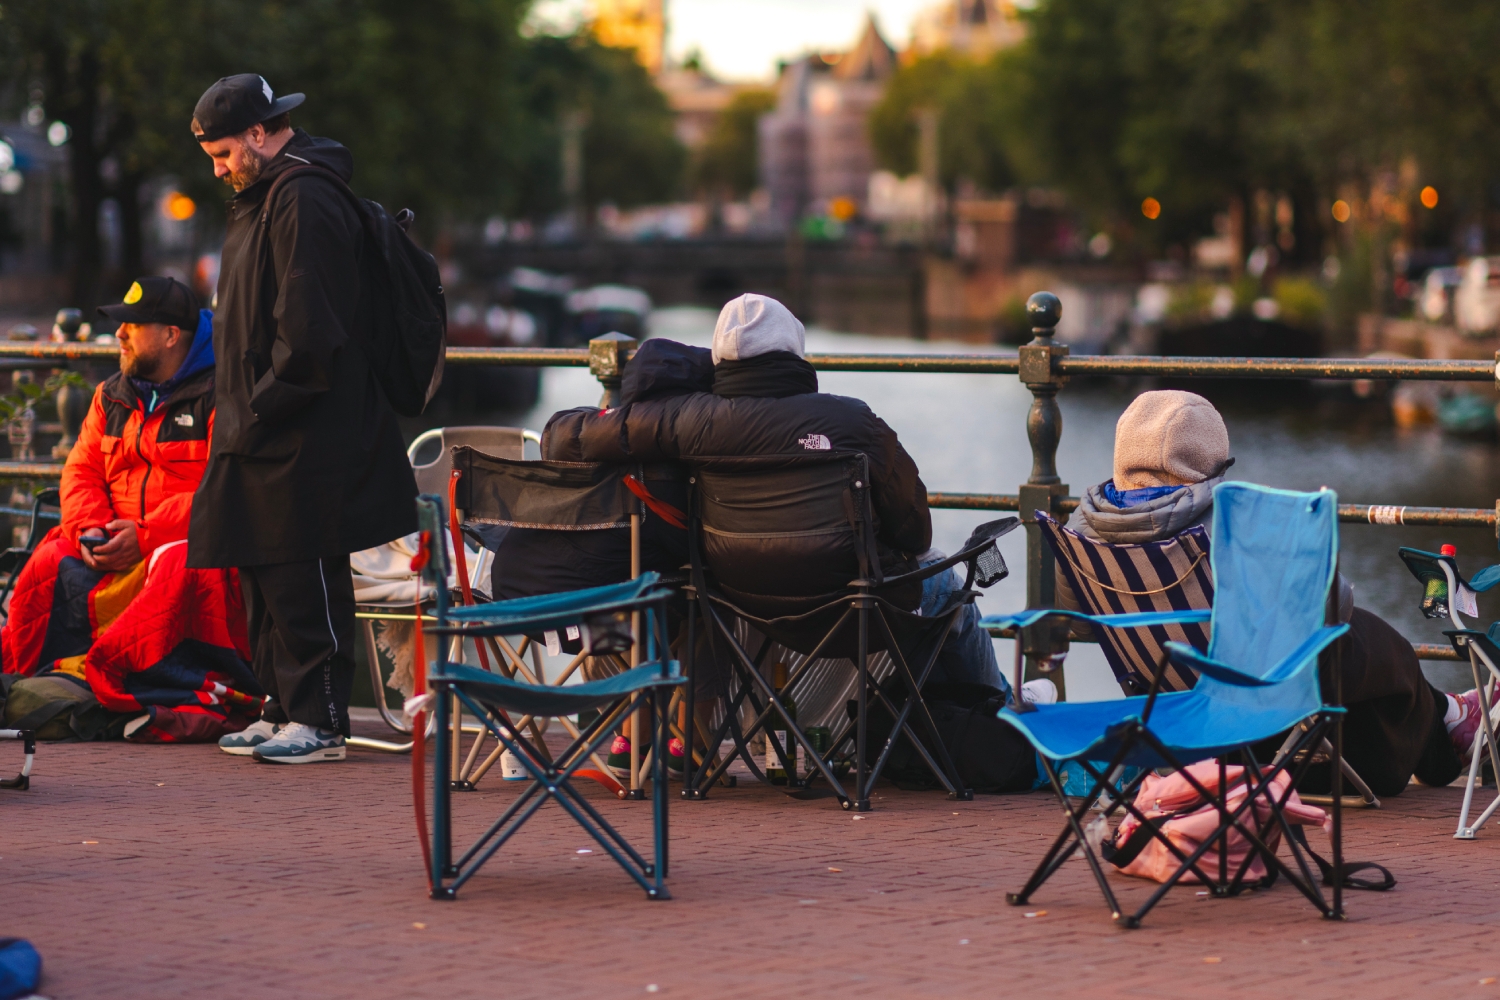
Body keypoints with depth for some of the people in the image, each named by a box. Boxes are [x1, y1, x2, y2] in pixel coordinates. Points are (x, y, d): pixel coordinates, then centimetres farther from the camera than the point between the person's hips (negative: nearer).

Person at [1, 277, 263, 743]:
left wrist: (146, 535, -21)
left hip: (191, 541, -6)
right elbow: (81, 471, 16)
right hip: (114, 543, 6)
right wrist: (88, 529, -8)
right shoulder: (112, 396, 19)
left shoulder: (220, 394, -6)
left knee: (183, 569, -39)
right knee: (50, 565, -21)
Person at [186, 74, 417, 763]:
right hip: (264, 440, 11)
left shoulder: (306, 203, -15)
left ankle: (320, 722, -3)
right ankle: (284, 709, 19)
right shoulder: (265, 198, 19)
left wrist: (263, 407, -17)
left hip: (304, 446, -11)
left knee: (304, 583, -7)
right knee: (266, 578, 13)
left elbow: (308, 331, -22)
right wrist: (242, 410, 17)